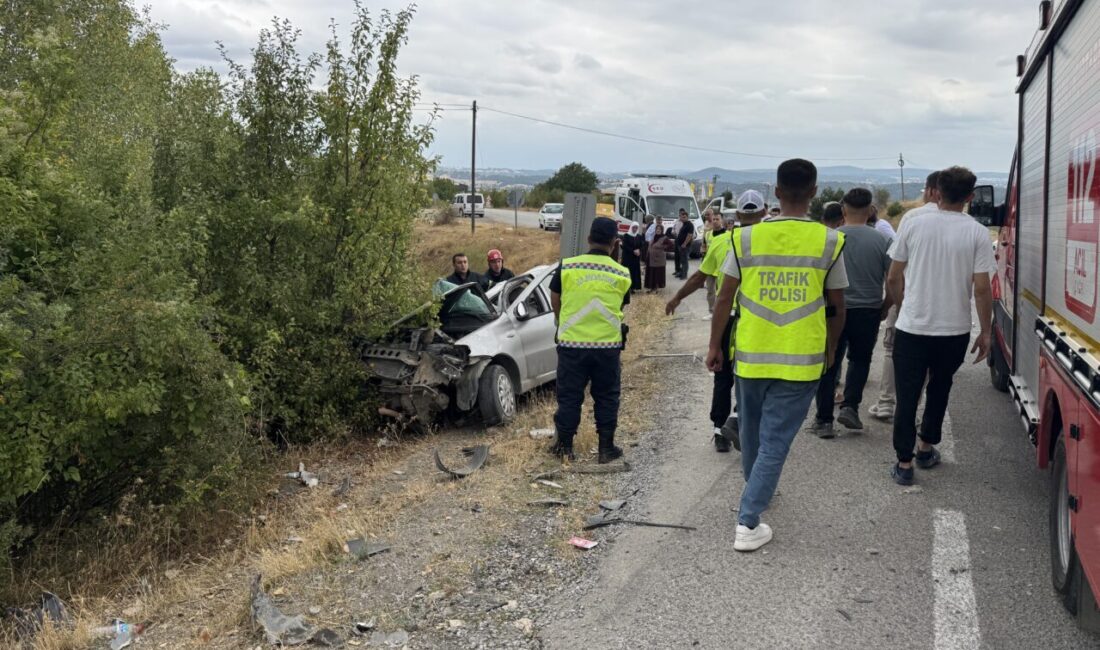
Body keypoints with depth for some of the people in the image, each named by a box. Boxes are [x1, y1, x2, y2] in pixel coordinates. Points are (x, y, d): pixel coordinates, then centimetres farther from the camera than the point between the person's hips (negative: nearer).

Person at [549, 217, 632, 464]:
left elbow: (555, 303, 8)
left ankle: (564, 446, 18)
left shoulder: (567, 267, -5)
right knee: (606, 397, 13)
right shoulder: (621, 274, -3)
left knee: (569, 396, 10)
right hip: (608, 345, 1)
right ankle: (606, 448, 18)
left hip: (571, 344, 0)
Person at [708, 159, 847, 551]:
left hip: (750, 356, 2)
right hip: (802, 360, -2)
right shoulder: (829, 242, -4)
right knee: (776, 440, 2)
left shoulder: (747, 237, -3)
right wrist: (830, 351, 17)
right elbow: (837, 308, 2)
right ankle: (747, 522, -2)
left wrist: (714, 346, 10)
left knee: (752, 432, 22)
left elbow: (724, 299, 0)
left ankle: (757, 492, 44)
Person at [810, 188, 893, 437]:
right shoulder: (881, 240, -4)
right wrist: (885, 307, 12)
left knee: (829, 364, 8)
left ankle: (824, 420, 9)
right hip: (868, 311, 1)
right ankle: (850, 406, 8)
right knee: (860, 359, 20)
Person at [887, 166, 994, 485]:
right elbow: (981, 288, -9)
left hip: (911, 327, -1)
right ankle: (926, 447, 33)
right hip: (954, 330, 1)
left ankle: (904, 462, 7)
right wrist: (985, 332, 3)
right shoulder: (977, 233, -7)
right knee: (939, 389, 23)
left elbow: (893, 278, 1)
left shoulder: (913, 224, -4)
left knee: (907, 396, 6)